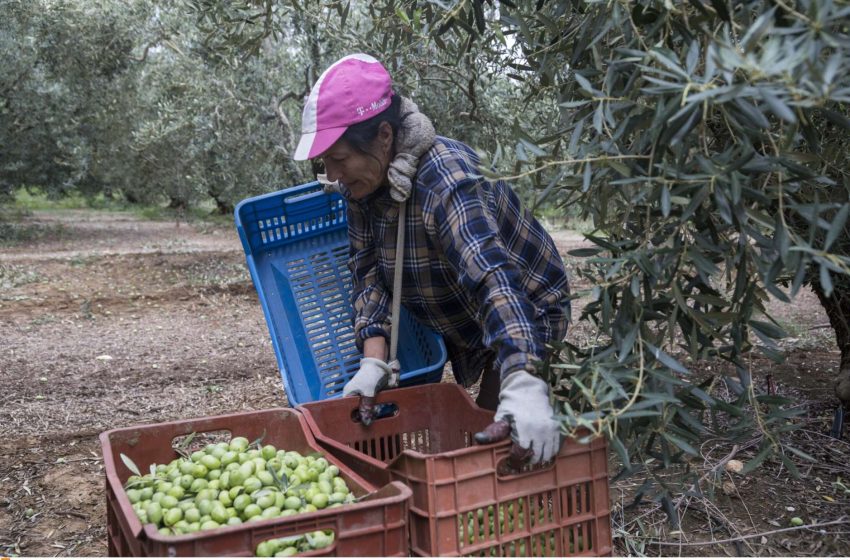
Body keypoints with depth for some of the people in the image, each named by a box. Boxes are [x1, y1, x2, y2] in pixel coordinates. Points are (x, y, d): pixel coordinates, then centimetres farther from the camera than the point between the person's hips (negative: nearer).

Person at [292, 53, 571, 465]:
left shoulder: (445, 179, -36)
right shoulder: (363, 183, -13)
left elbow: (492, 277, -48)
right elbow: (368, 271, -12)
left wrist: (523, 385, -61)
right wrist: (373, 360, -26)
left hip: (525, 313, -7)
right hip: (458, 322, 7)